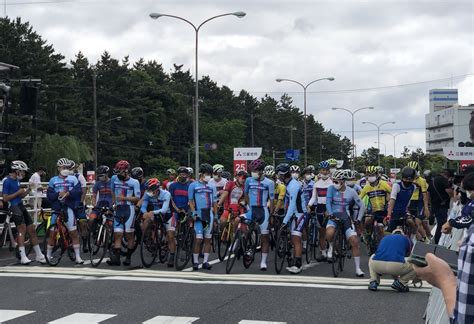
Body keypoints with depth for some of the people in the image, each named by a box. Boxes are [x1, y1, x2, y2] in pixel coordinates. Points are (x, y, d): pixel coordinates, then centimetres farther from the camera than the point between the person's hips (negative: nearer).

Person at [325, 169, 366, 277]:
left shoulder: (351, 192, -1)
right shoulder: (332, 188, -3)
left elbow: (362, 206, 6)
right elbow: (328, 202, -12)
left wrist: (358, 219, -3)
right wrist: (330, 214, -28)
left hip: (346, 218, 1)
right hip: (334, 217, -1)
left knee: (355, 242, -11)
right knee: (329, 233, -35)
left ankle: (358, 268, 1)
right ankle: (331, 247, 1)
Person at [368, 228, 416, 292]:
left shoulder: (385, 238, 33)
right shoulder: (405, 239, 27)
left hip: (377, 265, 3)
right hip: (396, 266, -2)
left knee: (372, 258, 39)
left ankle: (374, 282, 18)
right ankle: (400, 282, 5)